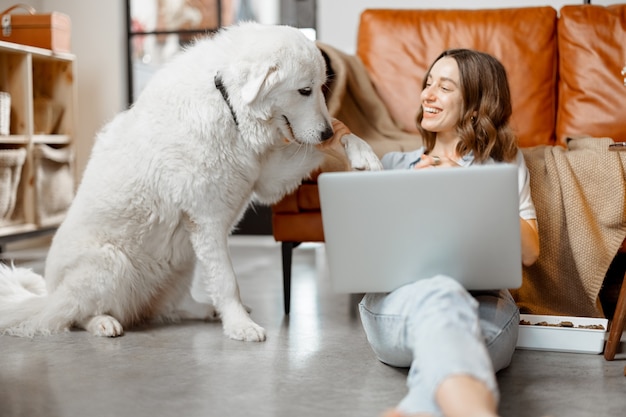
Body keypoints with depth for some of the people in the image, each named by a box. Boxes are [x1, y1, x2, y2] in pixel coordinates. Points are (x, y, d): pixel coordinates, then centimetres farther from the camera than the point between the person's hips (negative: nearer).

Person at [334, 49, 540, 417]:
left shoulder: (505, 162, 24)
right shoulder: (394, 164, 30)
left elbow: (529, 252, 9)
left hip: (483, 301, 1)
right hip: (397, 299, 0)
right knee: (440, 293, -41)